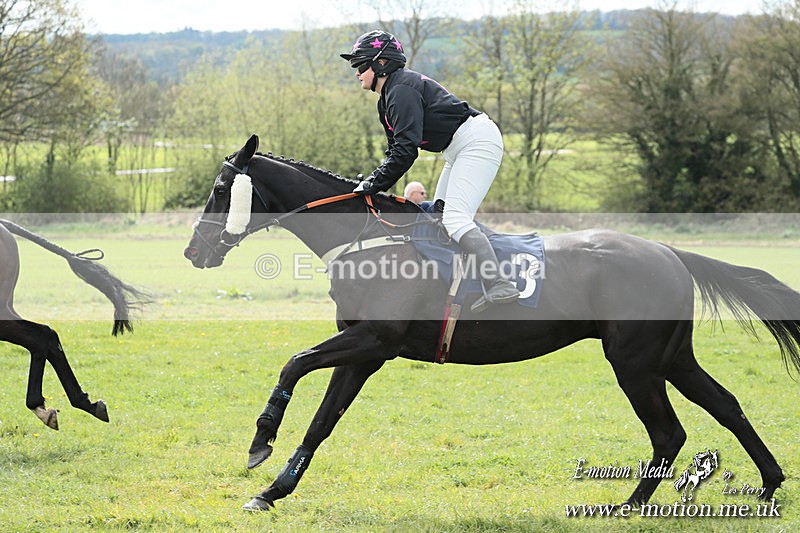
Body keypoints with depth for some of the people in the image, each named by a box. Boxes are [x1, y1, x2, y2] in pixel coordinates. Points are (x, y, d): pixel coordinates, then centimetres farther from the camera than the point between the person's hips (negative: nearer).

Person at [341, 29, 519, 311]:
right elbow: (395, 150, 18)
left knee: (455, 218, -23)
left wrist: (374, 183, -20)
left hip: (477, 140, -11)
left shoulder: (402, 89, -17)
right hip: (459, 151, 11)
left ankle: (499, 286, -36)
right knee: (438, 218, 12)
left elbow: (406, 150, -25)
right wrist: (372, 184, 4)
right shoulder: (386, 100, 16)